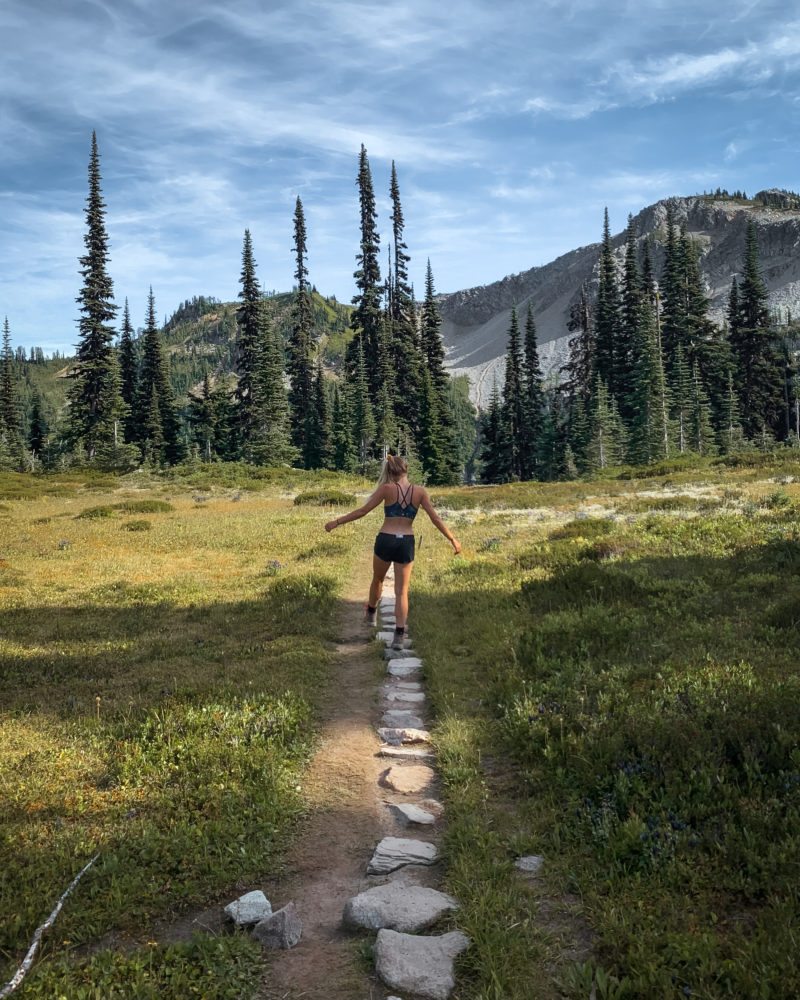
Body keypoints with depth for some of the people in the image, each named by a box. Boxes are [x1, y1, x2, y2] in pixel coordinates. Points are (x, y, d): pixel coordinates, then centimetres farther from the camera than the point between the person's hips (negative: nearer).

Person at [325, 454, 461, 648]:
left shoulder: (387, 488, -5)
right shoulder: (420, 491, -1)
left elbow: (363, 511, -6)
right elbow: (435, 518, -3)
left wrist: (337, 522, 2)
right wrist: (452, 540, 6)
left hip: (385, 540, 0)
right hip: (406, 544, 1)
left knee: (377, 579, 27)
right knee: (402, 592, 6)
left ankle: (371, 613, 50)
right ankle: (399, 635, -8)